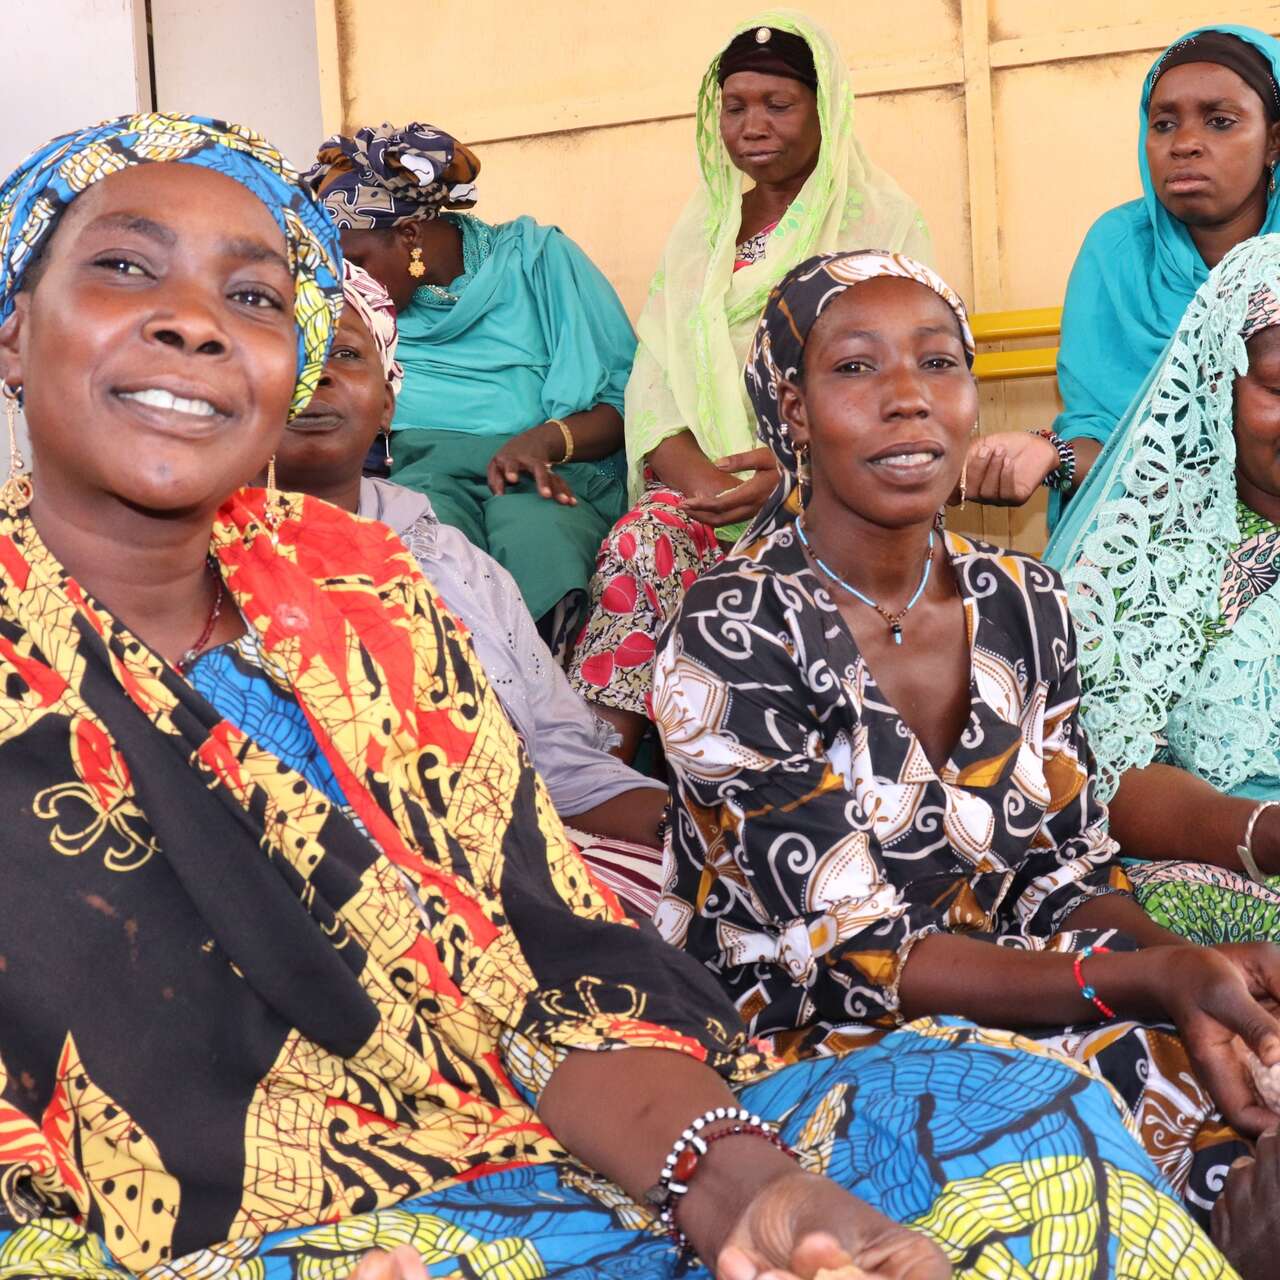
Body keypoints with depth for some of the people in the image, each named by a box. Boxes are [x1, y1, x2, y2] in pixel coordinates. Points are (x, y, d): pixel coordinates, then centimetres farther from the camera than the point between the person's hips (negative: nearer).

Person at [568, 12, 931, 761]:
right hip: (707, 479, 4)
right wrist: (696, 475, -12)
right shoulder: (704, 225, 20)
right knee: (643, 540, -30)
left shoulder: (882, 218, 6)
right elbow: (656, 378, 9)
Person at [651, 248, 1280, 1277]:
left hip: (1024, 1020, 5)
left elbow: (1067, 877, 7)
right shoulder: (731, 641, -14)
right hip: (801, 1043, -5)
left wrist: (1181, 964, -15)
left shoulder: (1025, 606, 4)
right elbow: (856, 956, -16)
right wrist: (1152, 980, -24)